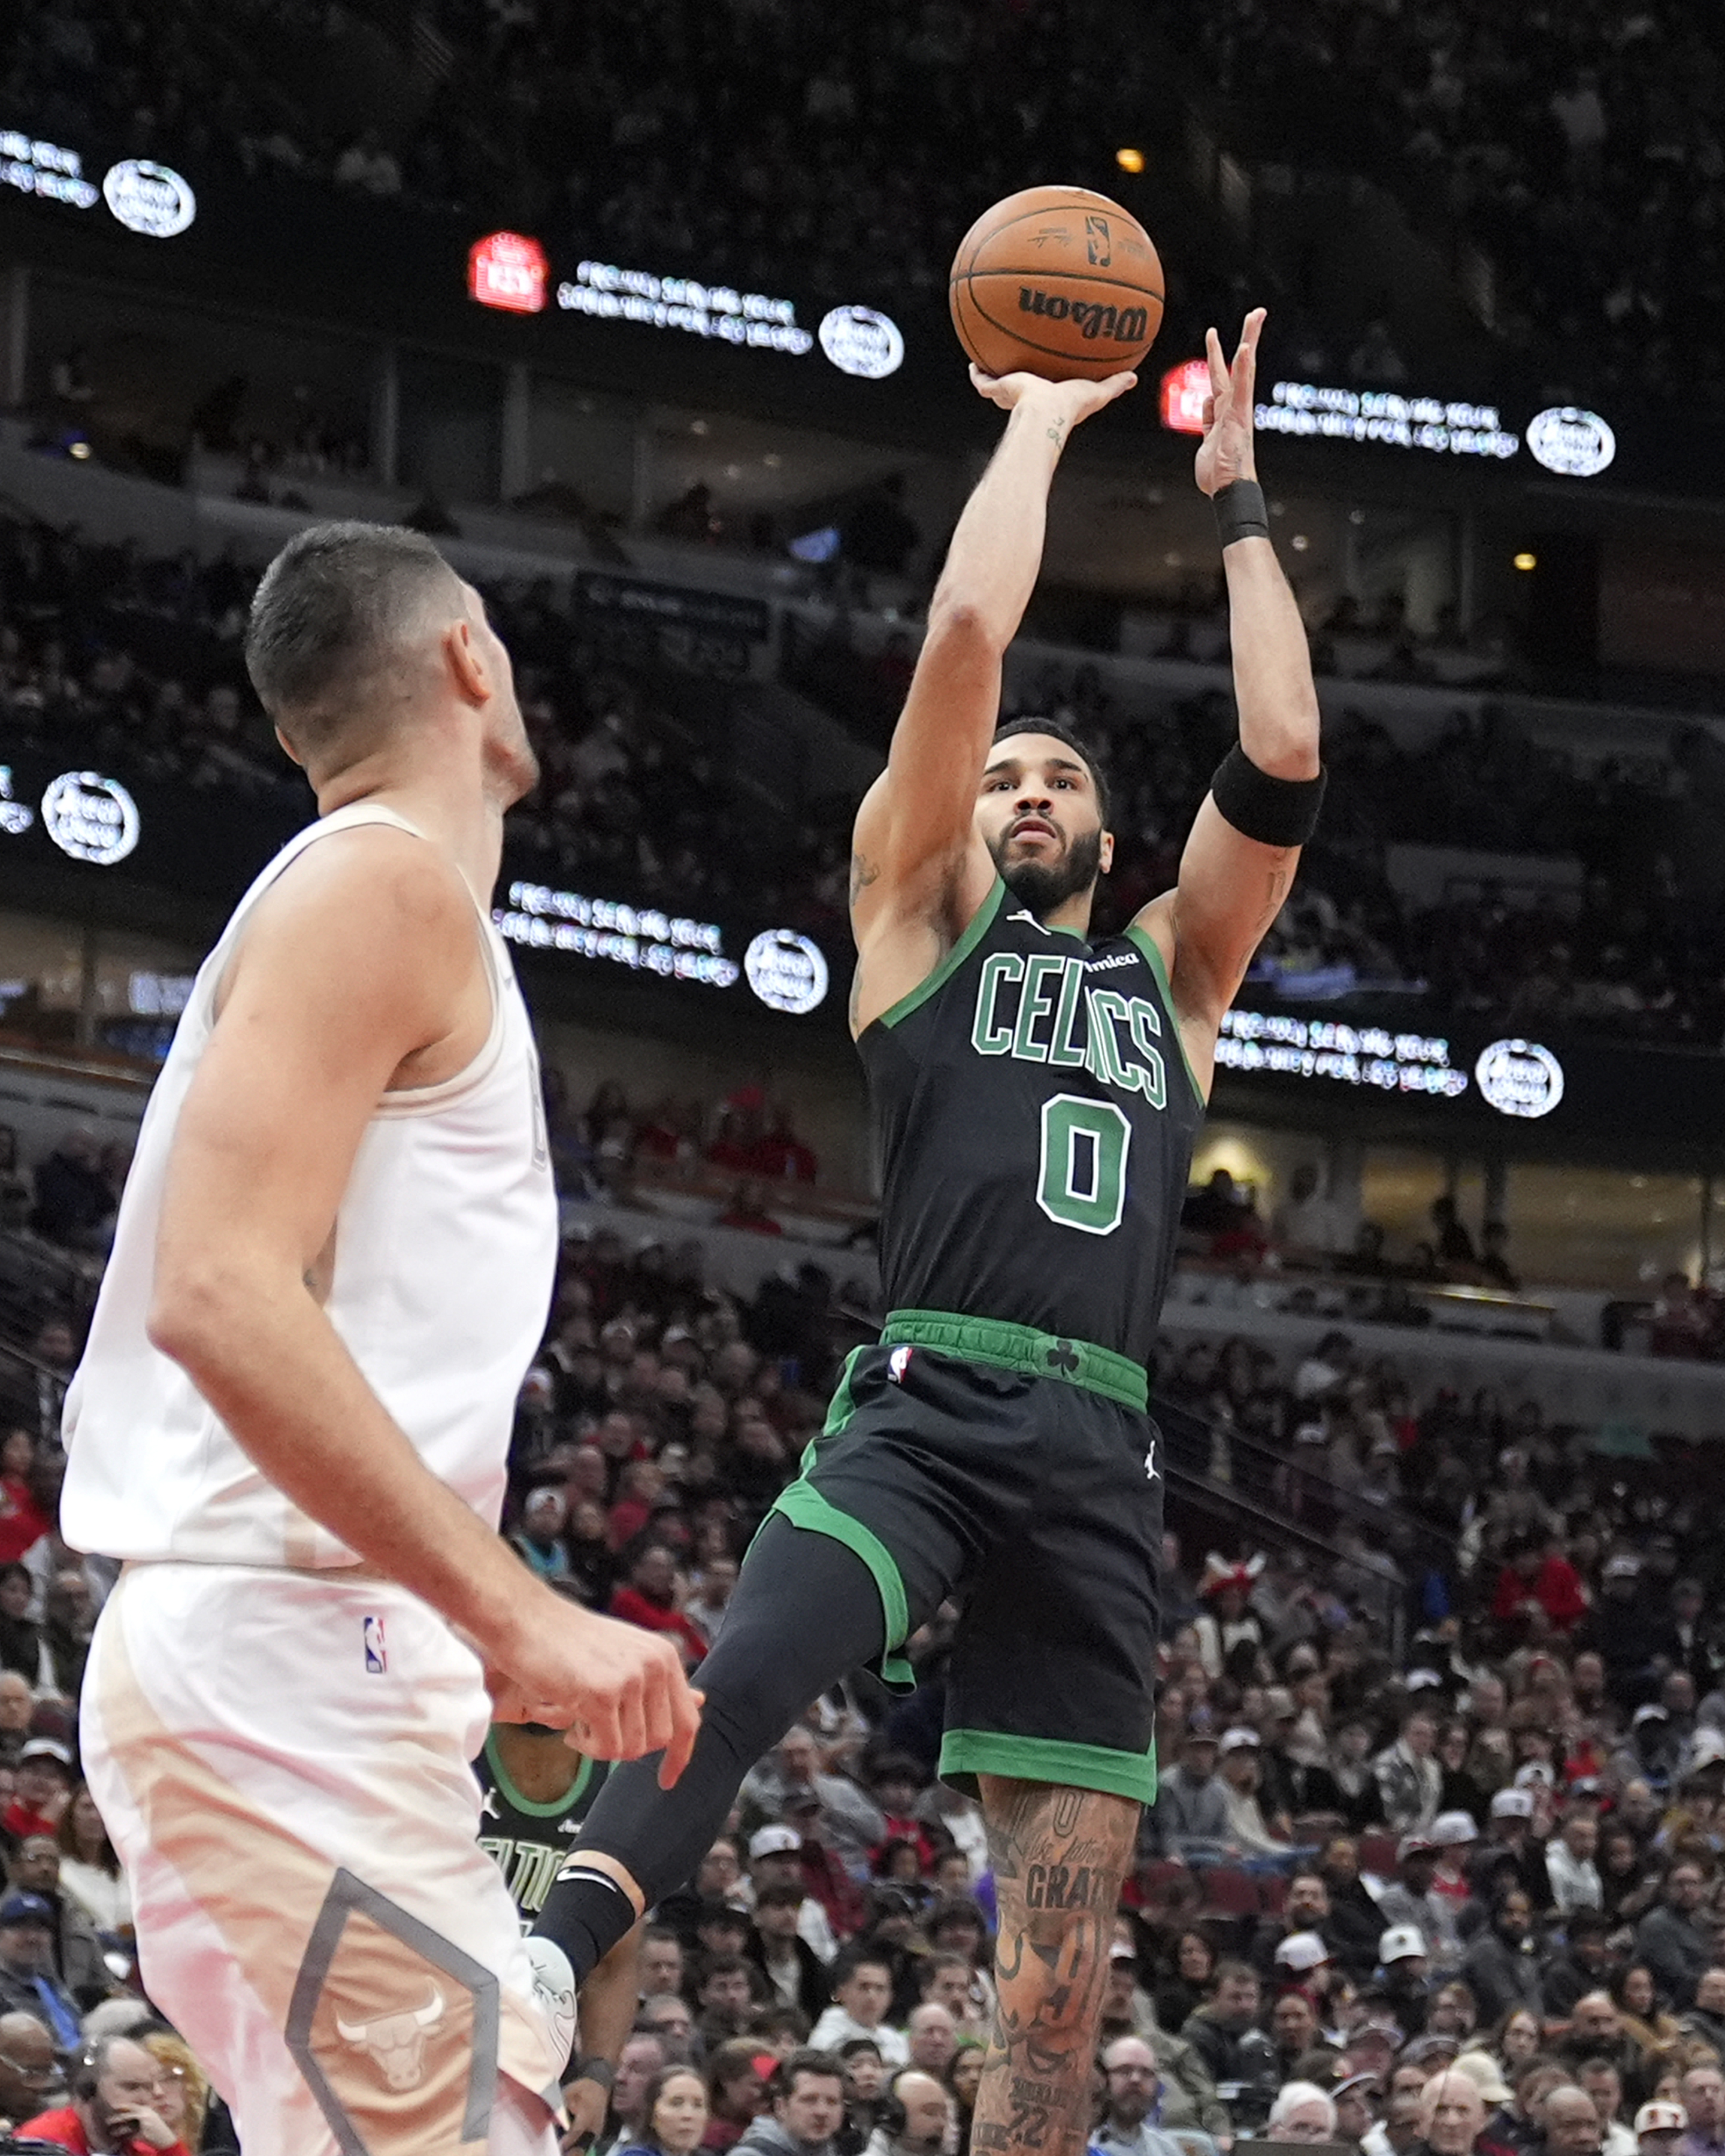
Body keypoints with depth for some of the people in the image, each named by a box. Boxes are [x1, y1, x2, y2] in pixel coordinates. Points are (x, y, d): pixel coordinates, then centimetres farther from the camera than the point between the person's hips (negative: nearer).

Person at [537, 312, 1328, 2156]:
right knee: (724, 1699, -33)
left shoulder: (1175, 978, 26)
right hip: (925, 1406, -3)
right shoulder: (923, 912, 17)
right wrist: (1039, 422, 17)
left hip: (1102, 1456, 3)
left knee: (1059, 1982, -2)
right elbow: (966, 636, 7)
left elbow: (1282, 766, 13)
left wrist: (1237, 505, 20)